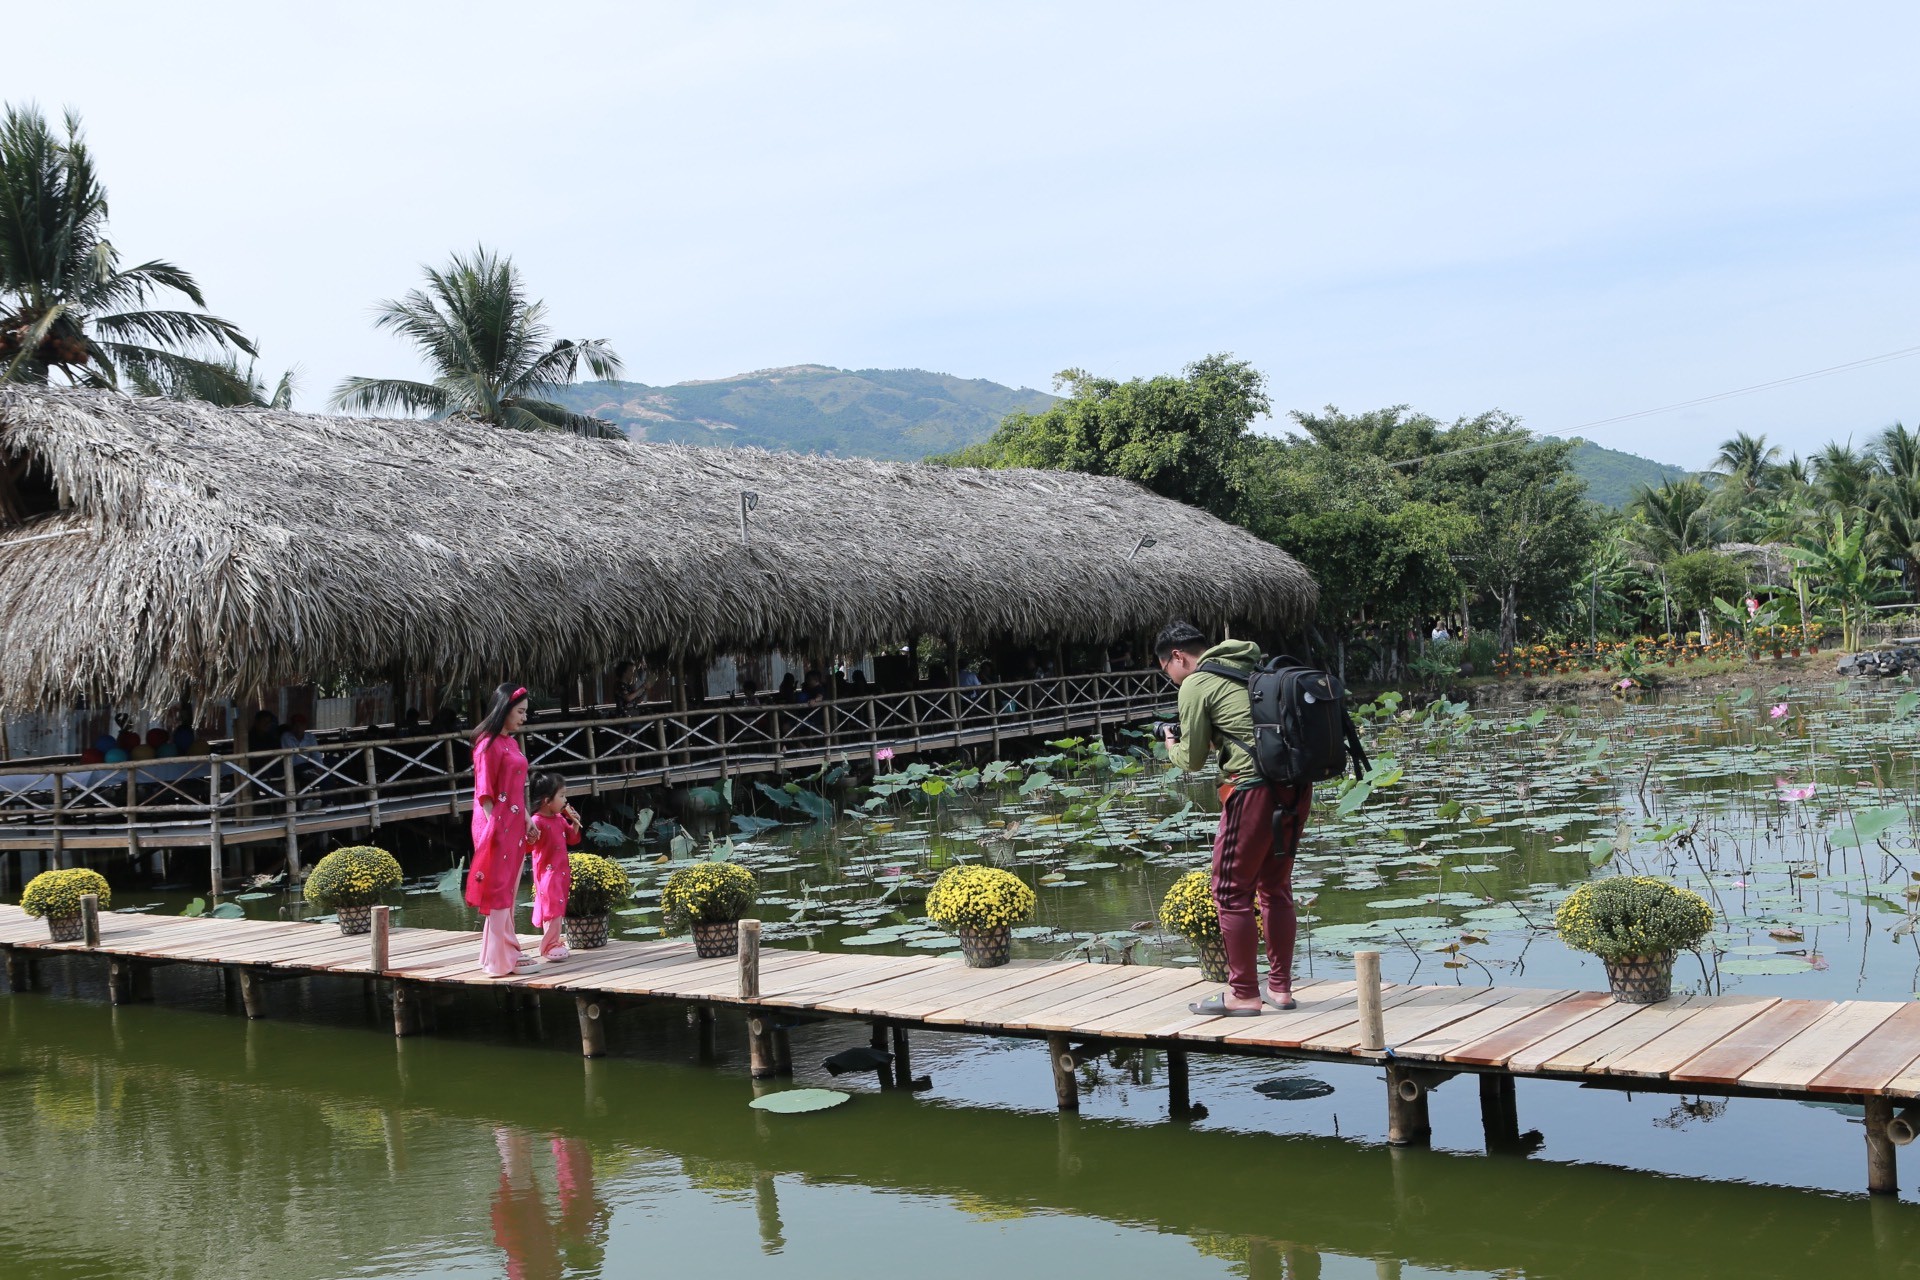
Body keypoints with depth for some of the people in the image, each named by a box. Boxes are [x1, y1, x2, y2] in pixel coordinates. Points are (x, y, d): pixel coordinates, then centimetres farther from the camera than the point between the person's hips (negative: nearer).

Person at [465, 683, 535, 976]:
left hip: (514, 825, 9)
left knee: (509, 890, 14)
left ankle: (507, 950, 23)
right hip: (498, 826, -9)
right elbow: (485, 793, -15)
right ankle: (498, 960, 1)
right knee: (499, 890, -4)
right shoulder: (489, 744, -13)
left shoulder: (511, 742, 14)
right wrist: (494, 829, -17)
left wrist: (526, 820, 17)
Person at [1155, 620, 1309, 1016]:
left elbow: (1192, 759, -1)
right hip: (1296, 788, 8)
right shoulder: (1253, 667, 19)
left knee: (1232, 892, 3)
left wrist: (1171, 744, 19)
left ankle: (1243, 994, 7)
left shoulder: (1196, 685, -3)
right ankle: (1280, 987, 23)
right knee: (1275, 887, 18)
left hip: (1253, 790, -8)